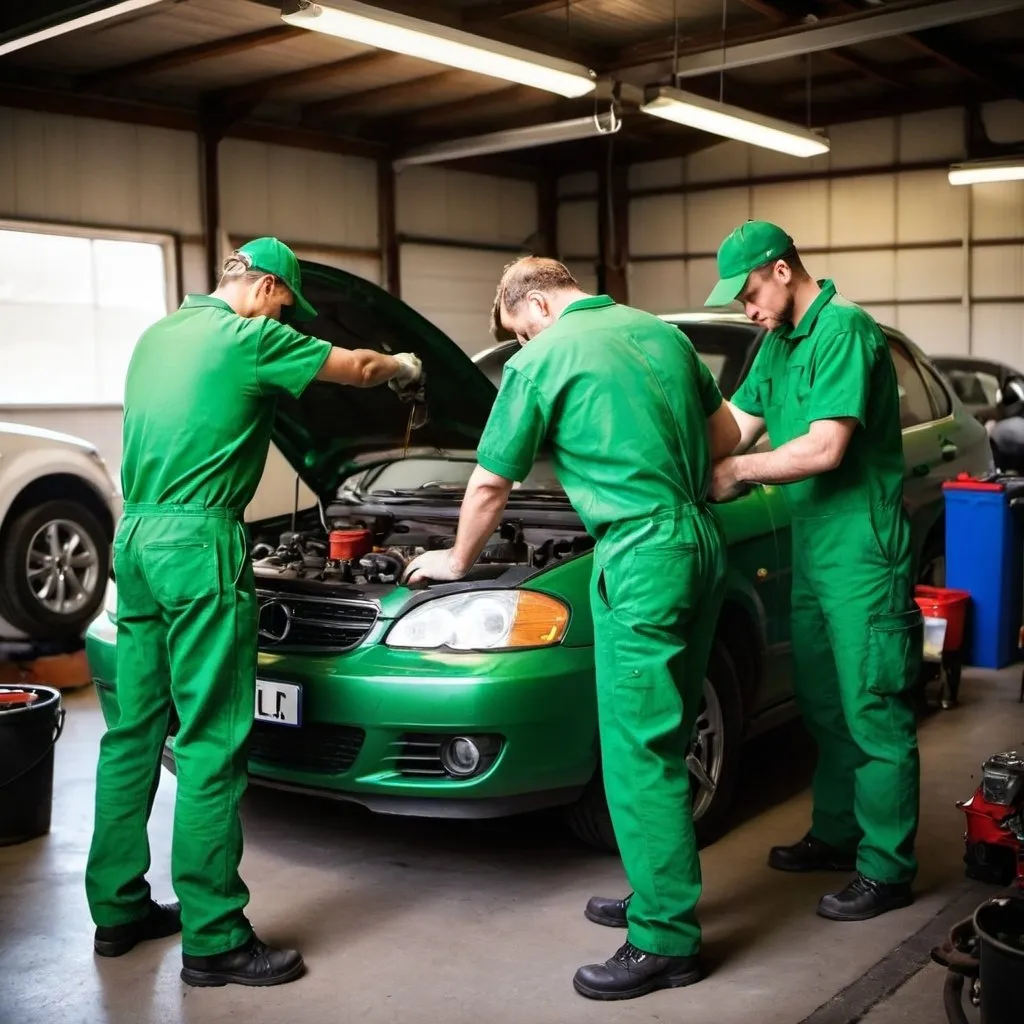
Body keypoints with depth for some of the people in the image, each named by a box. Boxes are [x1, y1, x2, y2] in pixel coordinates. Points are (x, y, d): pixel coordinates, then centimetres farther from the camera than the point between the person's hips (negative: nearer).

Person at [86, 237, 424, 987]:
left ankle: (118, 910, 22)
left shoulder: (157, 336, 18)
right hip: (199, 543, -9)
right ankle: (213, 940, 1)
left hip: (135, 539, 9)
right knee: (210, 743, -5)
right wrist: (404, 369, 25)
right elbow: (355, 367, 4)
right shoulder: (248, 338, -6)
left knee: (134, 731, 13)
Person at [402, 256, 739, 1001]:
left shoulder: (541, 361, -3)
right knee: (664, 736, 17)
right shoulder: (661, 332, 16)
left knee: (640, 750, -2)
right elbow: (726, 436, 23)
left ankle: (665, 940, 5)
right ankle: (661, 892, 29)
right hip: (703, 542, 8)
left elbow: (489, 486, 4)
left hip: (643, 556, -8)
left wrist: (458, 561, 20)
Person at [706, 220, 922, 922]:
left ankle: (887, 870, 10)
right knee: (825, 707, 18)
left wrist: (739, 470, -13)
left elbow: (824, 449, -23)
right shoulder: (780, 342, 13)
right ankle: (836, 836, 33)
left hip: (864, 556, -10)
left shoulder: (845, 329, -16)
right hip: (813, 552, 10)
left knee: (876, 715, -1)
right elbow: (736, 422, 15)